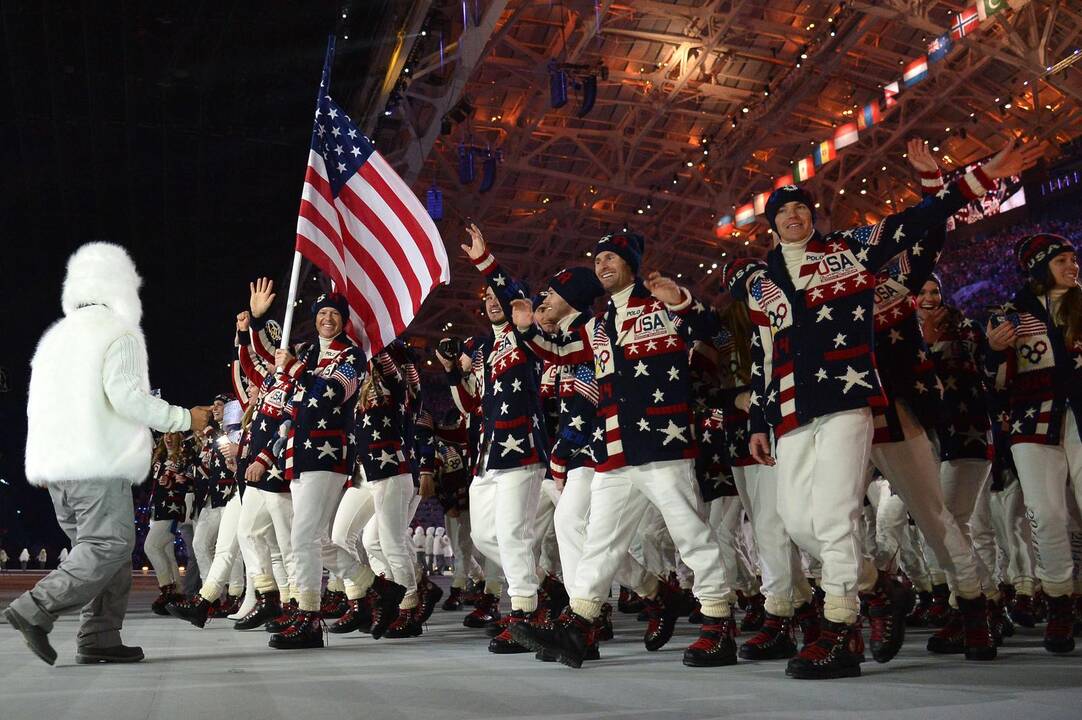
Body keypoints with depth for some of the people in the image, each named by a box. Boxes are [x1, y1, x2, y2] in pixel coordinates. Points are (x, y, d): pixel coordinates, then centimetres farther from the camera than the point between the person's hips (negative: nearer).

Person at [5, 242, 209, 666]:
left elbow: (37, 403, 21)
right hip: (98, 465, -8)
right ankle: (35, 610, -16)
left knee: (95, 548, 10)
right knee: (109, 545, -6)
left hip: (55, 467, 8)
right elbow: (125, 395, -15)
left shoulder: (55, 337, 21)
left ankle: (100, 639, 5)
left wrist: (40, 463, 26)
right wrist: (184, 419, -7)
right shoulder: (120, 333, -4)